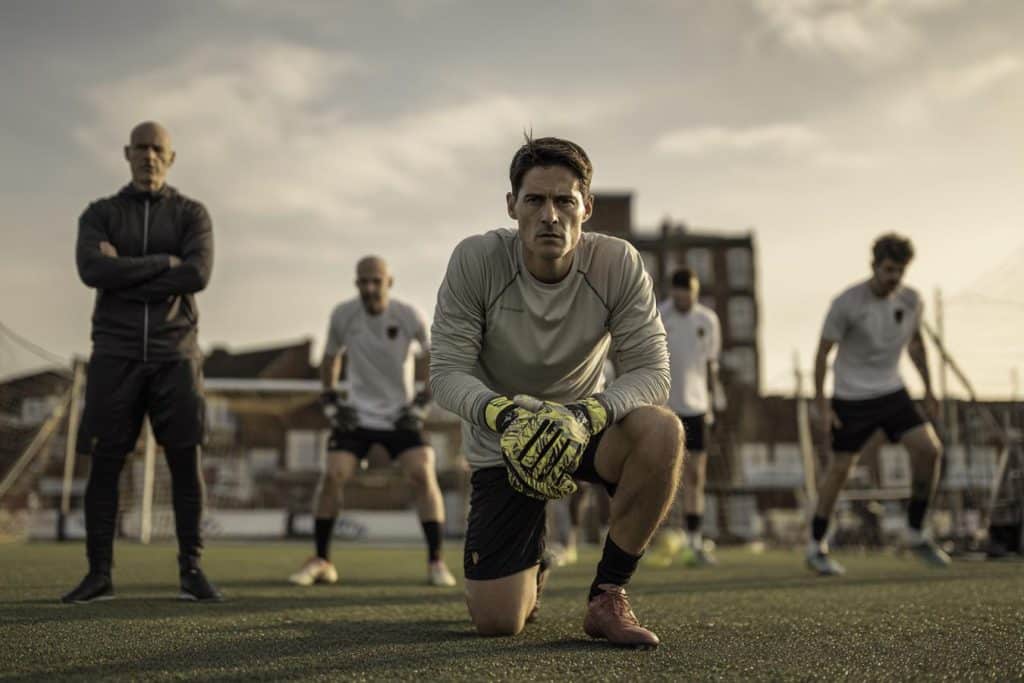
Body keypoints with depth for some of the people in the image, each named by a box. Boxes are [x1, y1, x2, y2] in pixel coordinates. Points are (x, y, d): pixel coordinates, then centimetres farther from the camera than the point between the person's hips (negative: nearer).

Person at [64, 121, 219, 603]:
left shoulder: (191, 214, 8)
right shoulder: (100, 214, 10)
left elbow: (198, 274, -12)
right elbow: (93, 271, -11)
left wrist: (126, 277, -9)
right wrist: (163, 263, -11)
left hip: (175, 352, 0)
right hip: (116, 352, 1)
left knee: (186, 460, -4)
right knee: (104, 464, -2)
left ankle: (191, 571, 2)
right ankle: (99, 574, 5)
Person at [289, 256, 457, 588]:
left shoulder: (409, 316, -12)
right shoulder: (342, 315, -6)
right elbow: (331, 358, 12)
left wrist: (421, 402, -8)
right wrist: (330, 402, 4)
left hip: (400, 416, -1)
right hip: (357, 415, 1)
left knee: (423, 476, -16)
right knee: (331, 476, -12)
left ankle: (436, 563, -5)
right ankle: (321, 561, 3)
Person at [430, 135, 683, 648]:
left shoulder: (618, 263, -16)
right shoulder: (475, 259, -18)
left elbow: (652, 371, -18)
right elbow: (447, 374, -17)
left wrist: (584, 416, -37)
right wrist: (505, 414, -38)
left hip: (582, 428, 1)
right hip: (499, 446, -1)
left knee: (663, 431, -33)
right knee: (496, 622, -8)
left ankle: (607, 595, -13)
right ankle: (529, 567, 33)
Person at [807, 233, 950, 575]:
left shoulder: (911, 300, -1)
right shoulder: (846, 303, -16)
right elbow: (822, 353, -9)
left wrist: (928, 389, 16)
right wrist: (822, 406, -12)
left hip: (892, 393, 4)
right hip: (851, 397, -4)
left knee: (929, 449, -11)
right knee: (840, 469, 0)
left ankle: (916, 534, 5)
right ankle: (816, 547, 15)